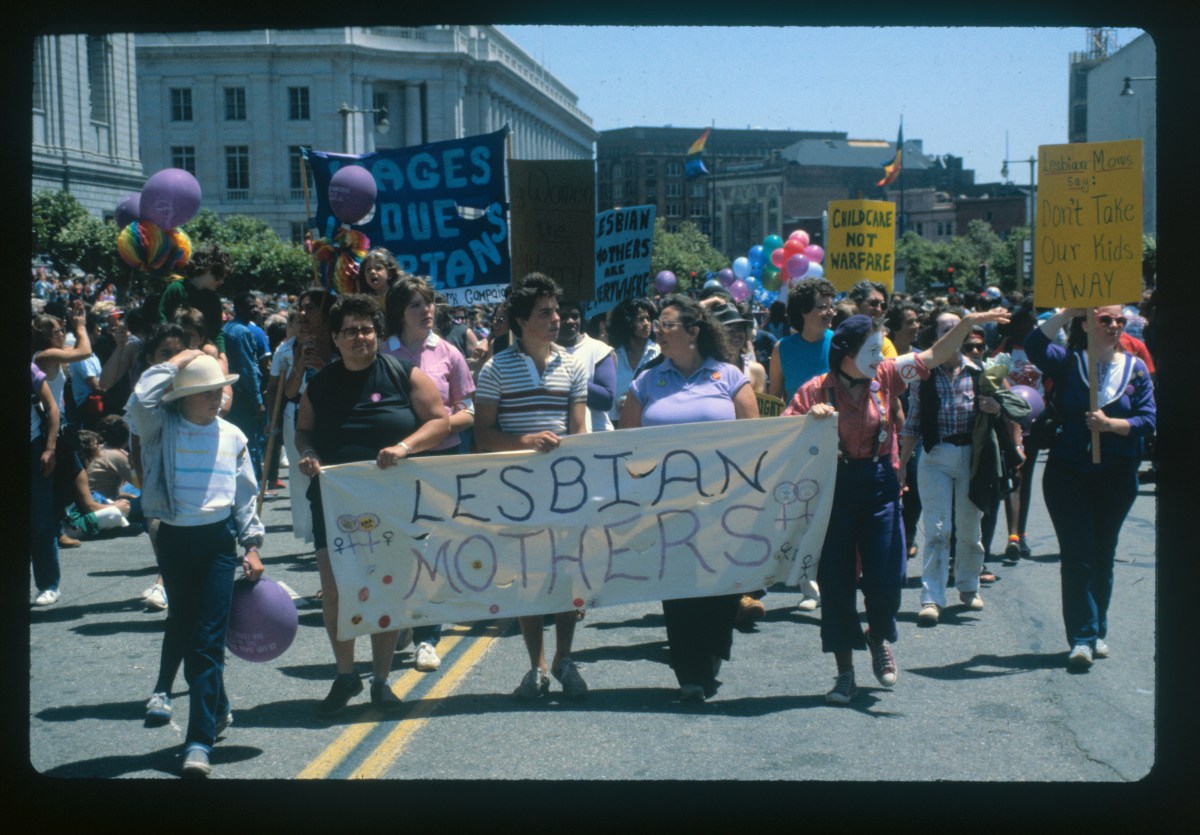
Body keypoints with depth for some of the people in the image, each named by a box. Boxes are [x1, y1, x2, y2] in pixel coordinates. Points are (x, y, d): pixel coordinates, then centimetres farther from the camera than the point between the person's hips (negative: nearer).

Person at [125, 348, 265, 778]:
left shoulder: (231, 436, 3)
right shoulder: (161, 428, -2)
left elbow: (246, 494, 9)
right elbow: (140, 402, -24)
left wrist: (252, 545, 5)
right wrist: (173, 364, -13)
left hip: (218, 539, -1)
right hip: (174, 539, 1)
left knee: (208, 638, -8)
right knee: (185, 633, 10)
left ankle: (200, 740, -11)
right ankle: (217, 709, 31)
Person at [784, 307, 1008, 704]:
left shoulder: (884, 376, 2)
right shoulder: (816, 389, -7)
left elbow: (935, 356, 4)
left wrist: (967, 323, -6)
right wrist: (809, 416, -24)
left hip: (879, 486, 2)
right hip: (834, 489, -2)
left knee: (887, 579, 1)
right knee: (836, 582, 3)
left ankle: (879, 637, 35)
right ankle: (844, 671, 16)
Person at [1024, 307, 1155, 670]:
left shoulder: (1135, 368, 2)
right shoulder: (1068, 362, -2)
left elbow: (1148, 419, -4)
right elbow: (1034, 346, -22)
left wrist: (1111, 424, -20)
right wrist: (1066, 312, -22)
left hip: (1116, 476, 2)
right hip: (1068, 474, -2)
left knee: (1103, 555, 12)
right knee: (1077, 555, -5)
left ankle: (1098, 632, 25)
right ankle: (1082, 637, -5)